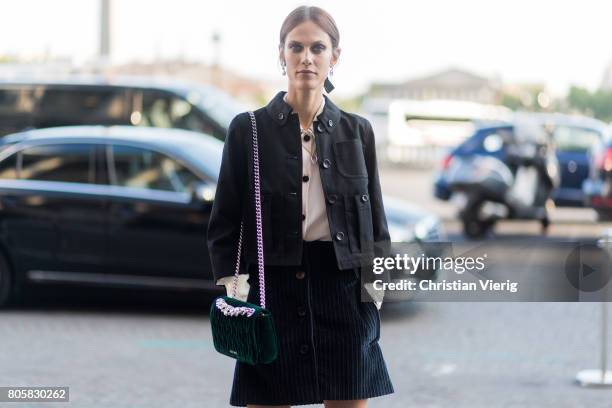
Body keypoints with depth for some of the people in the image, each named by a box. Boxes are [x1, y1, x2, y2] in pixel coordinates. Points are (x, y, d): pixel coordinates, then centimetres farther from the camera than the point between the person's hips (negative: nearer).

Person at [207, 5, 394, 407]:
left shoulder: (357, 131, 7)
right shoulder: (249, 129, 1)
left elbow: (375, 219, 11)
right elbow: (224, 222, 2)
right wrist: (230, 288, -10)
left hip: (343, 288, 2)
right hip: (273, 288, -1)